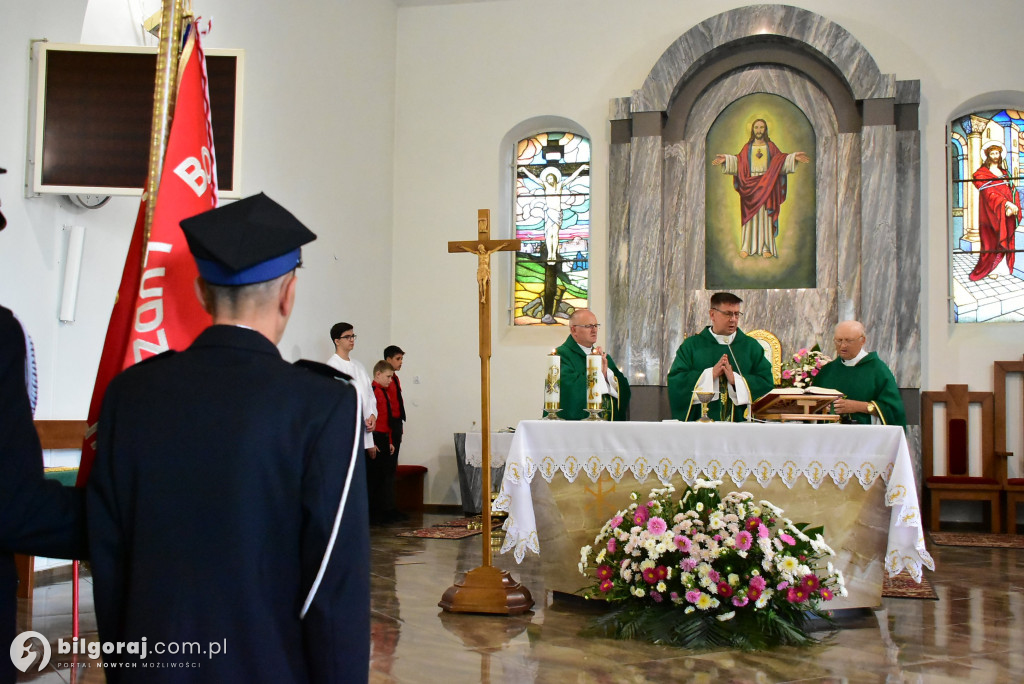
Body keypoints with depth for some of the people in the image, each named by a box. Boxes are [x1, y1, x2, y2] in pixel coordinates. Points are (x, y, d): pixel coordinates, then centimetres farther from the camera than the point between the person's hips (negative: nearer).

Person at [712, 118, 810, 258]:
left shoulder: (770, 146, 12)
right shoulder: (747, 148, 12)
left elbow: (780, 159, 2)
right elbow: (738, 160, 1)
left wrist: (794, 157, -14)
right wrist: (726, 159, -15)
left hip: (766, 185, 0)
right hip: (750, 184, 0)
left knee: (765, 215, -3)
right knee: (750, 214, -3)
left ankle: (766, 248, -2)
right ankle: (746, 248, -3)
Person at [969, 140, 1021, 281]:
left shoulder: (1004, 172, 18)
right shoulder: (982, 173, 0)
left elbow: (1012, 190, 7)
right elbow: (989, 193, -13)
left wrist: (1014, 206, -13)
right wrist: (1006, 203, -24)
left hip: (1007, 212, 6)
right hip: (992, 212, -6)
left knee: (1006, 241, 5)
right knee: (993, 241, -7)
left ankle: (1005, 268, 8)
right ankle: (991, 269, -2)